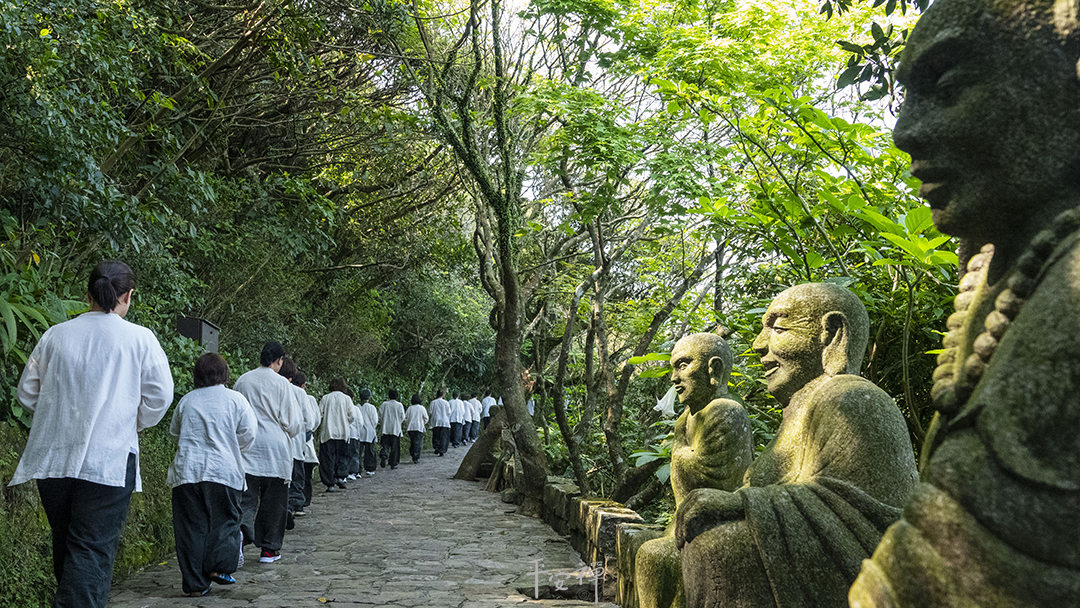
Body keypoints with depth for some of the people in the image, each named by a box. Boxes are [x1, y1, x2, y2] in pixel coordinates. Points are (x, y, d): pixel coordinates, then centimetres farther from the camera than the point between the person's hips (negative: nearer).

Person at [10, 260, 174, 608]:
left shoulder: (55, 335, 4)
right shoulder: (140, 339, -6)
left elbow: (27, 392, 12)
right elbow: (160, 396, -3)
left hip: (53, 458, 4)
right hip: (110, 459, -4)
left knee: (64, 545, 18)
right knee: (92, 550, -2)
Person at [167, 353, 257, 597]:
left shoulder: (186, 401, 7)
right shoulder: (235, 399, -2)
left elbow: (174, 432, 19)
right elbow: (249, 433, -3)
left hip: (187, 472, 2)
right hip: (224, 471, -2)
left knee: (191, 526, 6)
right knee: (224, 521, 12)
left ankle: (194, 583, 8)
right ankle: (219, 567, 0)